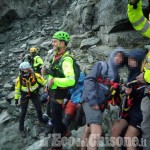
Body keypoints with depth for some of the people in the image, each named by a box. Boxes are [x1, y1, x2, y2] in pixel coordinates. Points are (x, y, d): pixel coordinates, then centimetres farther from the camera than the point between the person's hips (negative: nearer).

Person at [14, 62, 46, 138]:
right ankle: (21, 129, 19)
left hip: (34, 94, 1)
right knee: (23, 112, 2)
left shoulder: (35, 75, -24)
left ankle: (41, 121, 38)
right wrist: (16, 98, 0)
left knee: (39, 109, 7)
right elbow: (17, 89, -7)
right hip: (24, 96, -1)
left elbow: (44, 82, -13)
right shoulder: (19, 79, -22)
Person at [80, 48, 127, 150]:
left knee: (89, 130, 15)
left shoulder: (116, 75, 21)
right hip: (90, 100, -7)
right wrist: (92, 100, -19)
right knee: (96, 132, -23)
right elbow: (89, 80, -10)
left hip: (101, 103, 7)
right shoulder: (102, 65, 2)